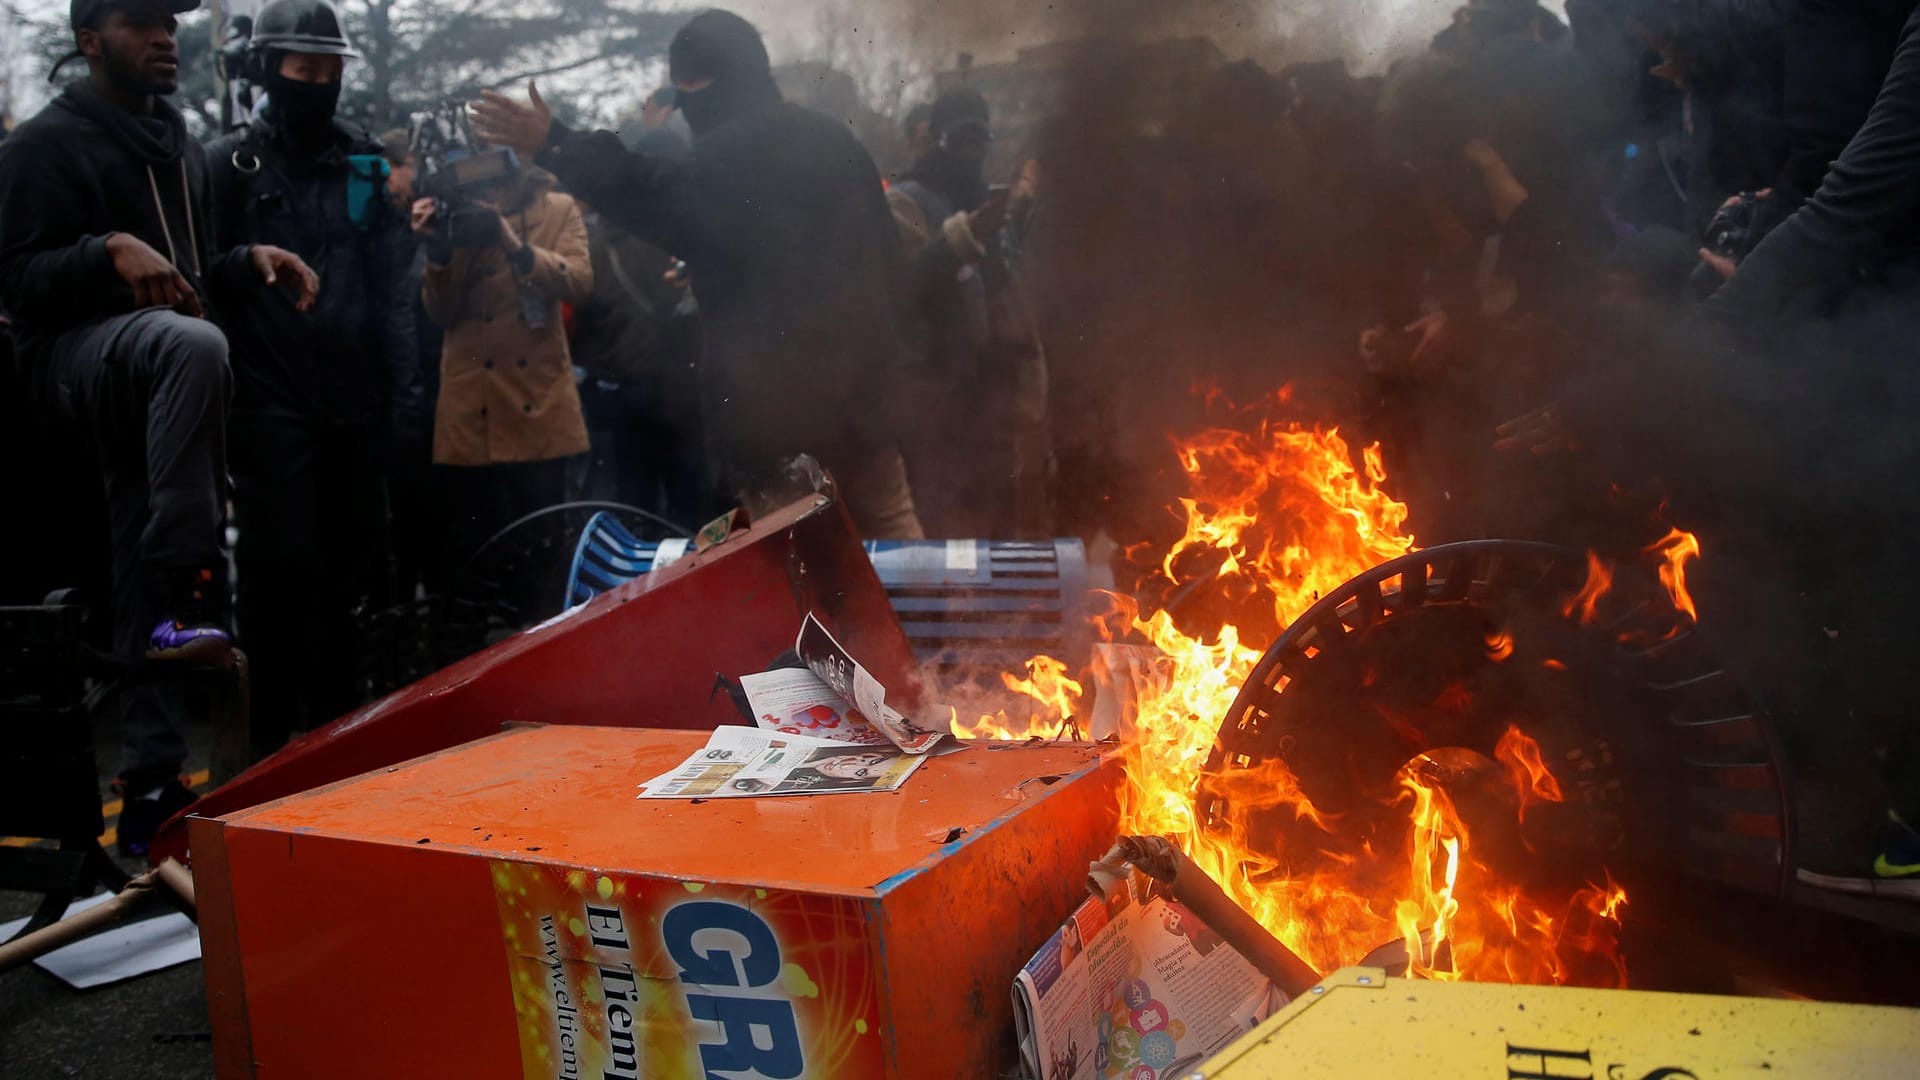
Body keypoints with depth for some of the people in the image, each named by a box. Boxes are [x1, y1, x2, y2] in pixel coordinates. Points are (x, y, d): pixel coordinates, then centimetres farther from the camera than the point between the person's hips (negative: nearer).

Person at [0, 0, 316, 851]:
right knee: (191, 345, -40)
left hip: (158, 373, 7)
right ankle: (185, 597, -42)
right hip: (75, 350, -7)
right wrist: (107, 251, -23)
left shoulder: (178, 145, 24)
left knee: (143, 579, 4)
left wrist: (250, 262, 9)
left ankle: (153, 786, 6)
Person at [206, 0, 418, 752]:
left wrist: (404, 392, 2)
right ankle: (273, 738, 6)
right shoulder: (230, 163, 1)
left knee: (350, 564, 8)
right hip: (270, 402, -3)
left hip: (354, 403, 4)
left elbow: (393, 288, 9)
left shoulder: (366, 164, 11)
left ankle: (334, 724, 22)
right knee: (282, 567, -5)